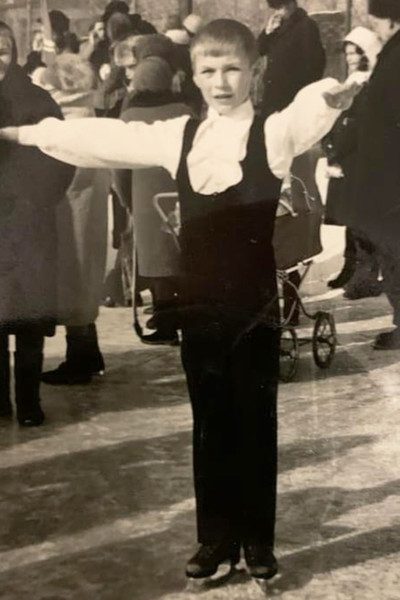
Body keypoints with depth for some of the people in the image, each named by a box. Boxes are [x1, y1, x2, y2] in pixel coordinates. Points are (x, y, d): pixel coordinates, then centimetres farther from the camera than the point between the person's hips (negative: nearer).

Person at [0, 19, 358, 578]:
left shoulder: (275, 132, -6)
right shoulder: (178, 136, 8)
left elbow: (310, 109, -27)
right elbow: (105, 137, 14)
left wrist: (334, 94, -51)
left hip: (255, 301, -4)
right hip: (198, 300, 4)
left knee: (255, 421, 6)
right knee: (210, 422, 12)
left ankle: (258, 540, 20)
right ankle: (216, 537, 24)